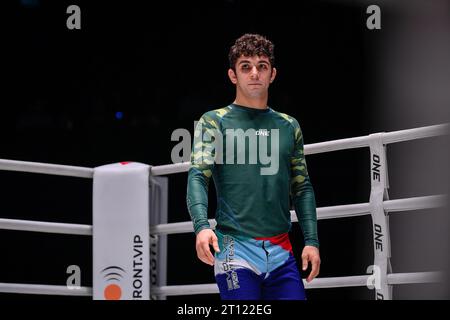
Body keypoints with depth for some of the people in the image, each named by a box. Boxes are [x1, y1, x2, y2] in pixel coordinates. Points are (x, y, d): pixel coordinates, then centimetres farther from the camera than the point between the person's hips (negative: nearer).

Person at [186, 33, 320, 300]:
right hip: (235, 249, -4)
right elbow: (198, 176, -7)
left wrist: (312, 241, 7)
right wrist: (202, 225, -24)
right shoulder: (213, 122, 4)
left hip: (281, 253, 4)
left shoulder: (289, 126, 16)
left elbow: (302, 187, 17)